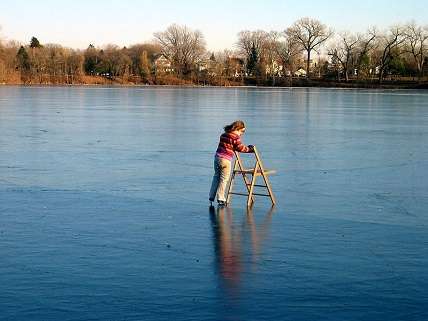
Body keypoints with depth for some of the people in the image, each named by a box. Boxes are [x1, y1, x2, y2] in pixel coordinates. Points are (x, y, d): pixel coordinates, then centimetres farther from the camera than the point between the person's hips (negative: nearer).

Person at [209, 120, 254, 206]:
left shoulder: (223, 135, 14)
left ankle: (211, 197, 19)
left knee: (216, 177, 16)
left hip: (217, 157, 7)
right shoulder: (236, 137, -10)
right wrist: (249, 149, 7)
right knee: (224, 179, 1)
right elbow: (240, 148, -9)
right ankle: (220, 199, 2)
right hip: (225, 160, -7)